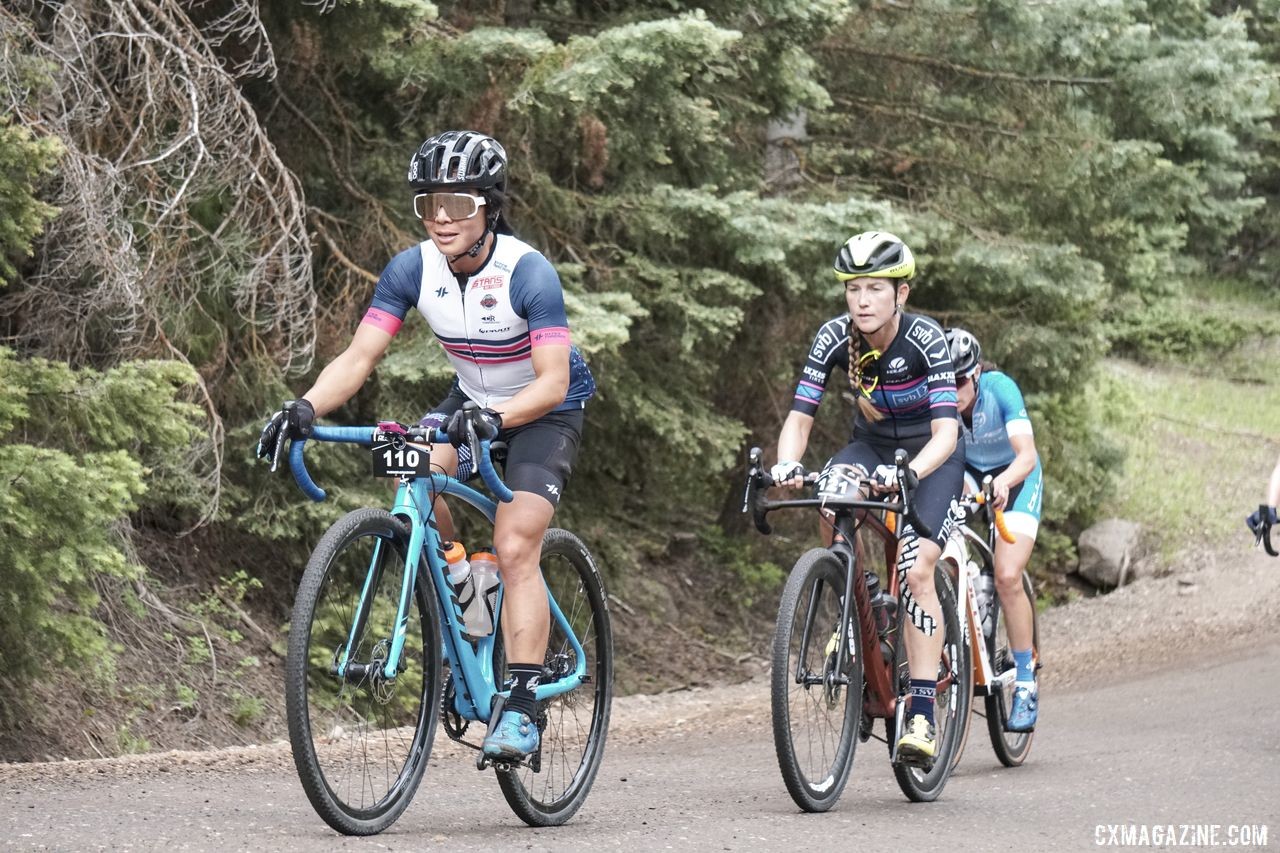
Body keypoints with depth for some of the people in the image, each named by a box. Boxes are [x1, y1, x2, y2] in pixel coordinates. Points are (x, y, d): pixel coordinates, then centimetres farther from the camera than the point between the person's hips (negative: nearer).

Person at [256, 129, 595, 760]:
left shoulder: (528, 273, -29)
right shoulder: (412, 269, -16)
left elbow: (552, 381, -34)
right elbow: (358, 358, -19)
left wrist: (493, 418, -53)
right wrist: (305, 407, -38)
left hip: (544, 411, -5)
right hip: (473, 400, 5)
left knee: (514, 547, -21)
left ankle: (522, 707, -19)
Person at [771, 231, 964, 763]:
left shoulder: (925, 339, -27)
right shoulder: (835, 337, -17)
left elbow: (946, 432, -34)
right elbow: (800, 417, -19)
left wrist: (907, 474, -53)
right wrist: (787, 464, -41)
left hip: (931, 457, -3)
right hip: (871, 446, 3)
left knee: (916, 572, -21)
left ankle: (922, 716, -18)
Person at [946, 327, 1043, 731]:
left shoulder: (1000, 388, -30)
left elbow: (1027, 455, -39)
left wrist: (1003, 482, -59)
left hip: (1015, 479, -3)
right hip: (965, 475, 4)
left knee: (1007, 577, -20)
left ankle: (1025, 683, -9)